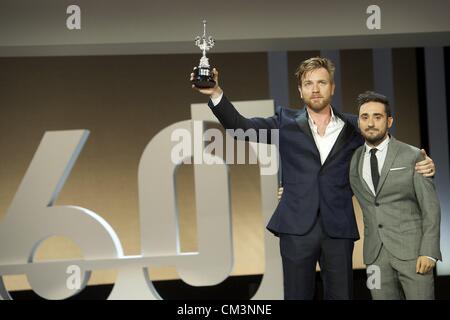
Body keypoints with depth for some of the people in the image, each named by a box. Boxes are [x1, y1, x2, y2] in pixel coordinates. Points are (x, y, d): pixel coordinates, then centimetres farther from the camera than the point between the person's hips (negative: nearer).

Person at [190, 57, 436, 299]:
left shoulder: (352, 127, 9)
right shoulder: (286, 123, 7)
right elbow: (240, 125, 0)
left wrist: (420, 164, -5)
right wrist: (216, 94, -15)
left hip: (339, 229, 1)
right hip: (297, 228, -1)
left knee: (341, 295, 6)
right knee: (297, 295, 5)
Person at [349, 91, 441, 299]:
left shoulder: (412, 156, -1)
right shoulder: (353, 160, 10)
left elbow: (430, 207, -3)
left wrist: (429, 251, -12)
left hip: (411, 250, -3)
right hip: (375, 254, 3)